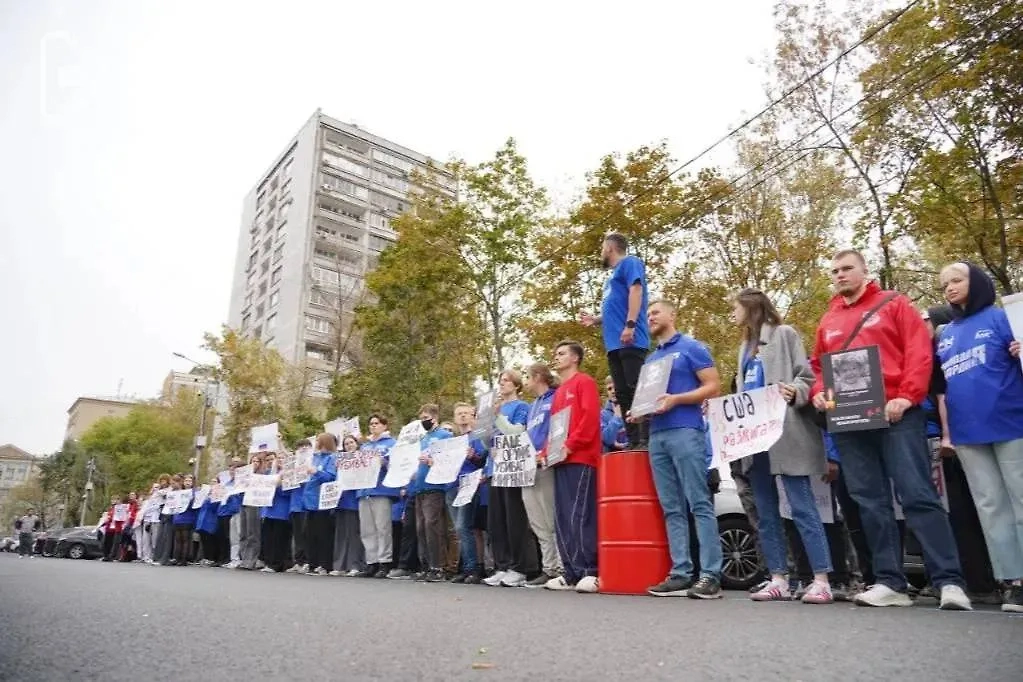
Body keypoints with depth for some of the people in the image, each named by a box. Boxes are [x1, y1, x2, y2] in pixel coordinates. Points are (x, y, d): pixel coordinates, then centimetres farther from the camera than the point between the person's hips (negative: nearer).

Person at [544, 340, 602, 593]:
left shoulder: (584, 382, 1)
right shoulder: (558, 392, 25)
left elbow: (590, 417, -12)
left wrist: (570, 445, -17)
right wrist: (546, 452, 10)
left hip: (580, 459, -9)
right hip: (561, 461, 9)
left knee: (580, 517, -11)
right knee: (562, 519, 6)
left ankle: (590, 572, -7)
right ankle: (572, 573, 10)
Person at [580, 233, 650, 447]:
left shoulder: (629, 262, 4)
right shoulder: (614, 276, 29)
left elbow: (636, 290, -12)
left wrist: (630, 325, -22)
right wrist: (595, 320, 19)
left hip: (630, 341, -9)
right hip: (615, 343, 10)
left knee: (637, 391, -14)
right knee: (623, 395, 5)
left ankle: (647, 439, -15)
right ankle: (633, 441, 6)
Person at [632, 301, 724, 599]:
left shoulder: (691, 347, 3)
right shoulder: (650, 359, 23)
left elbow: (713, 386, -4)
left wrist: (676, 399, -16)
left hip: (685, 431, -7)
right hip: (656, 436, 7)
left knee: (699, 505, -7)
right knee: (671, 509, 4)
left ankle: (710, 575, -5)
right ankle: (680, 574, 6)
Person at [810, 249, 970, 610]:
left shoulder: (893, 304, 7)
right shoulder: (827, 321, 20)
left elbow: (919, 350, -4)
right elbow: (819, 366, 21)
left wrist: (907, 396, -15)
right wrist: (818, 393, 1)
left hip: (895, 414, -4)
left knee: (918, 495, -7)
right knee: (870, 503, 5)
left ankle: (949, 581, 1)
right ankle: (890, 583, 11)